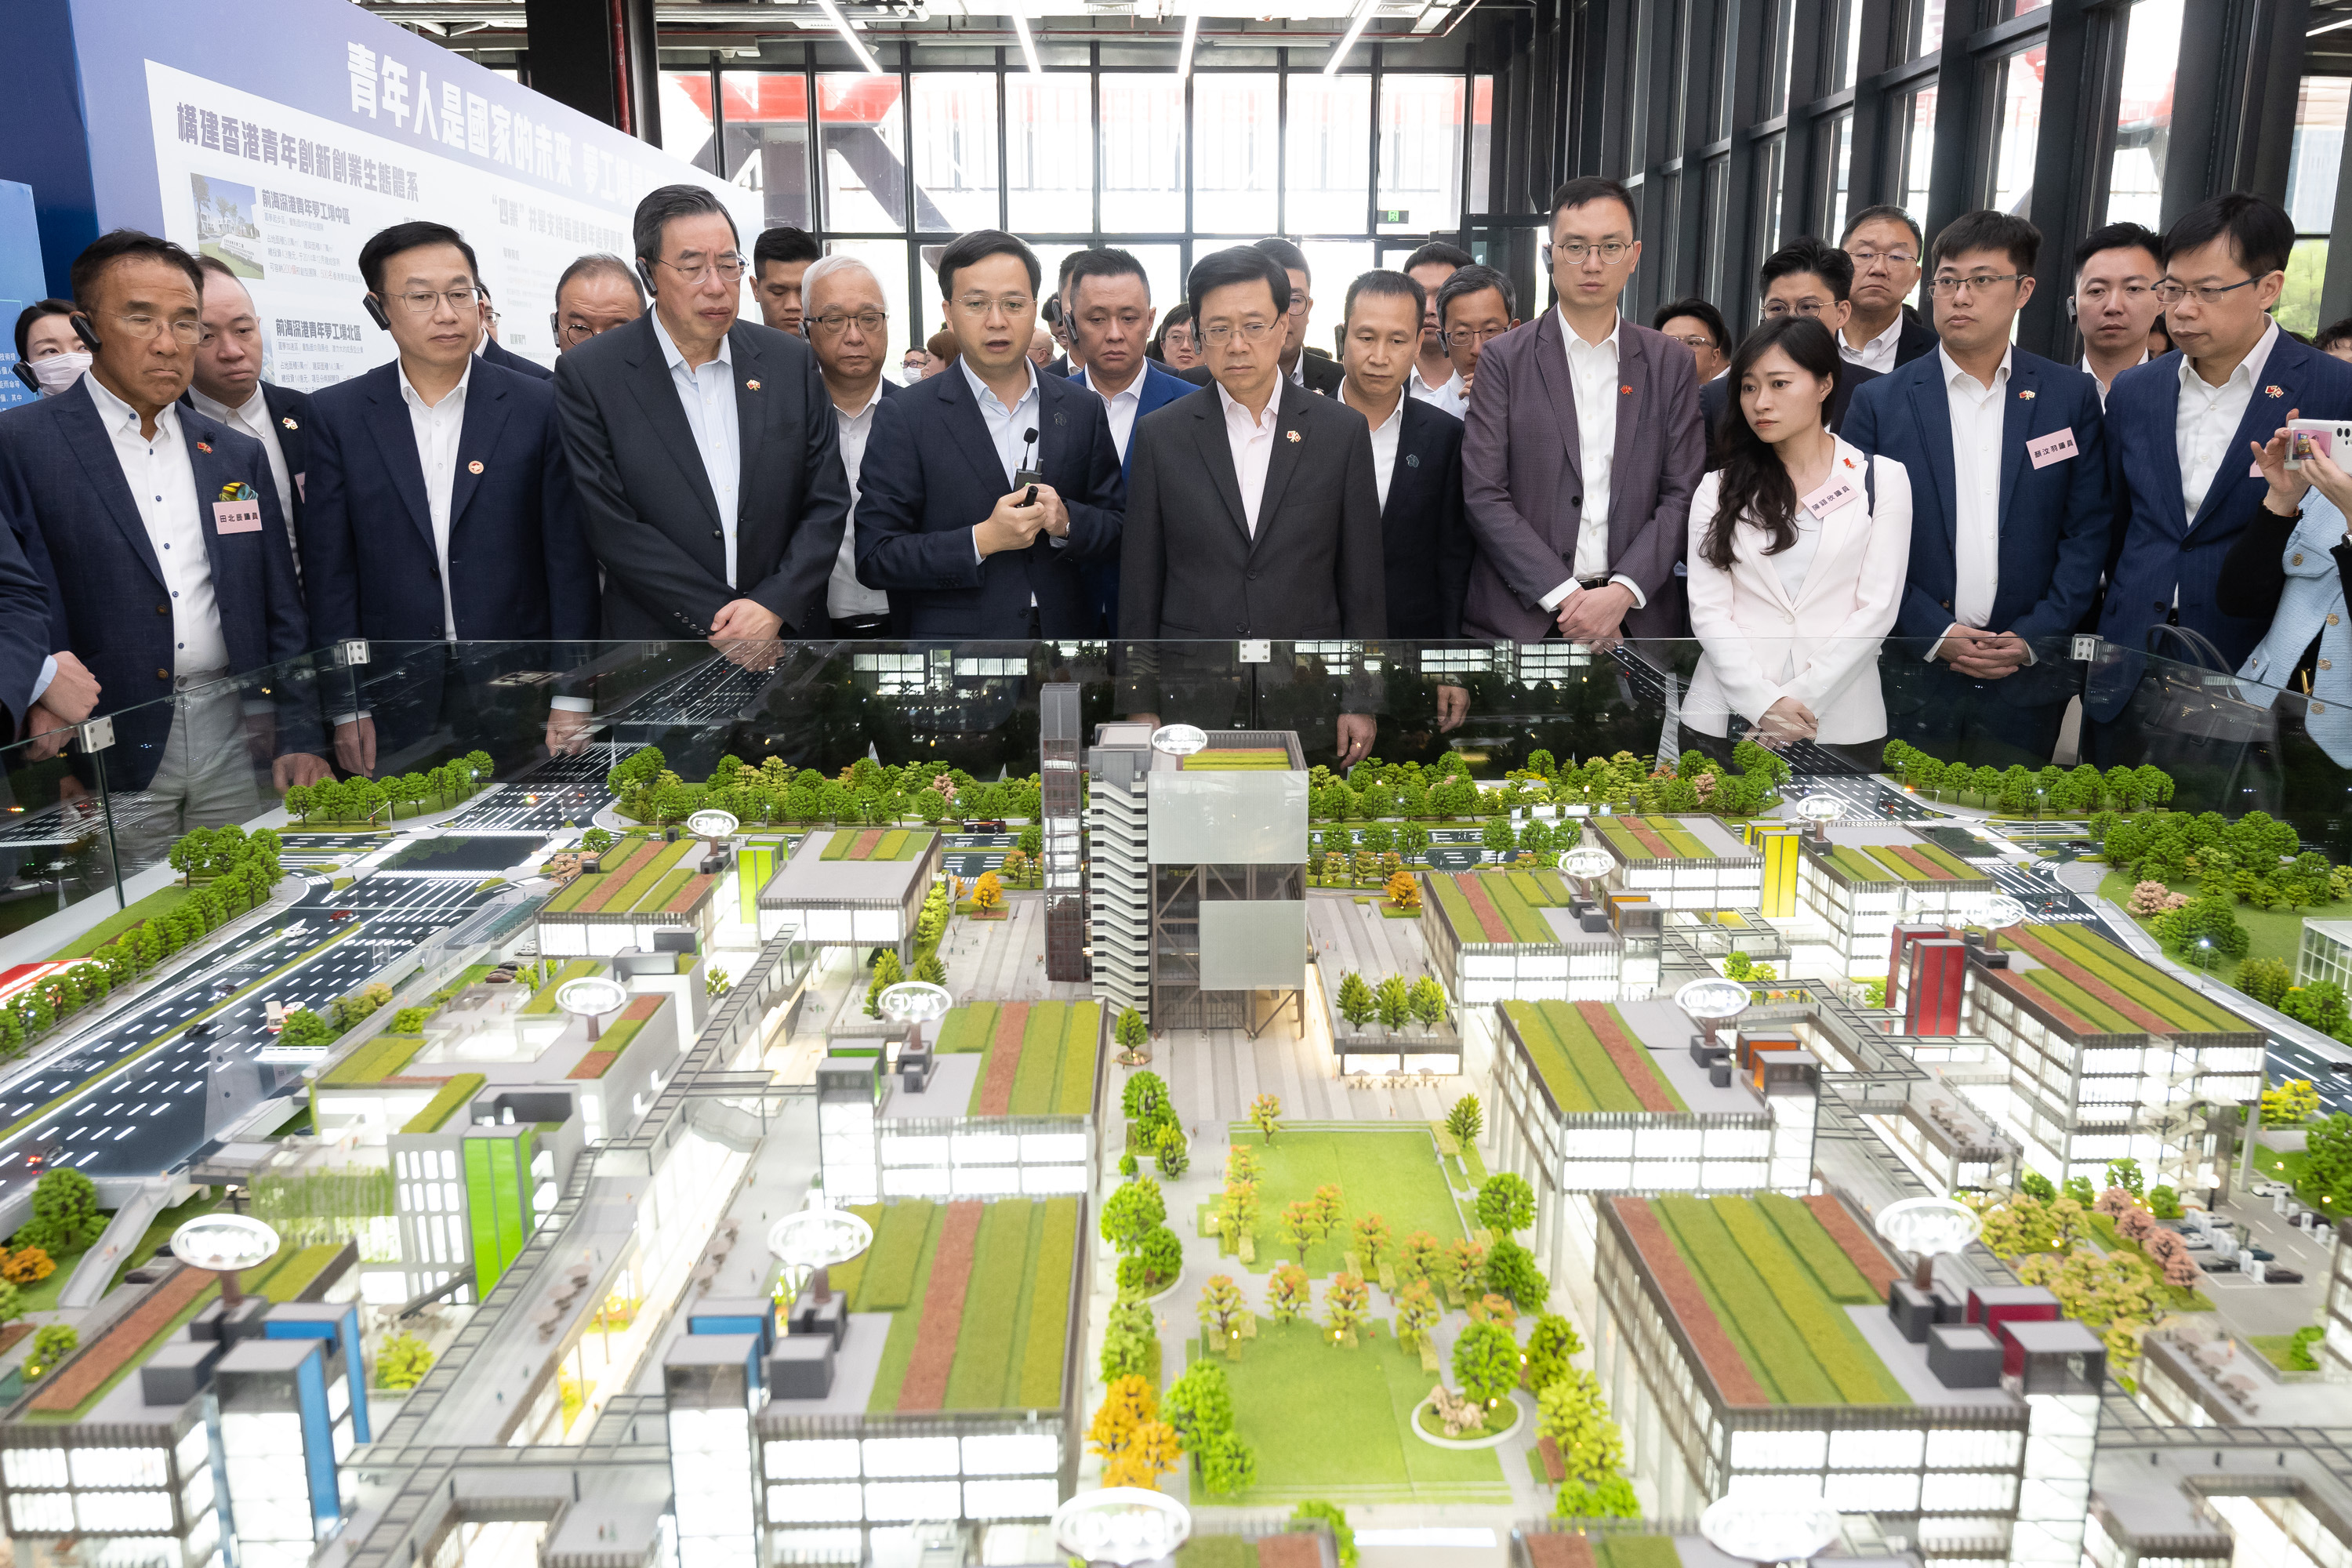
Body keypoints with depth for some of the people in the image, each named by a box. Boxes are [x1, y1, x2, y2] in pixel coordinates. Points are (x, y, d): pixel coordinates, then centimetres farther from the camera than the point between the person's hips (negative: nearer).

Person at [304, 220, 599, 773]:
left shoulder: (541, 408, -1)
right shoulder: (337, 415, 2)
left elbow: (570, 561, -2)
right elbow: (330, 570, 3)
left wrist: (572, 696, -5)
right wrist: (345, 707, -1)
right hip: (394, 706, 1)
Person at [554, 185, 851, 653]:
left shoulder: (791, 360, 2)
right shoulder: (588, 375, -7)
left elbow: (828, 502, 1)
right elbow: (612, 527, -11)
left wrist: (774, 607, -13)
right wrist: (721, 621, -16)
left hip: (784, 639, 3)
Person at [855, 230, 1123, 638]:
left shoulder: (1084, 410, 1)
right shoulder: (904, 418, -8)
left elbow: (1119, 531, 3)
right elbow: (874, 558, -12)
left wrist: (1066, 521, -16)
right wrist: (981, 540, -21)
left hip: (1065, 635, 3)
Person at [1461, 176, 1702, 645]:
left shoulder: (1671, 363, 7)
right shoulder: (1504, 359, 0)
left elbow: (1681, 495, 2)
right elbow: (1483, 495, -7)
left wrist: (1622, 592, -12)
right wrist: (1564, 596, -14)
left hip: (1636, 619, 2)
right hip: (1519, 620, -2)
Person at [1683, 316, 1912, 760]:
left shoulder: (1882, 479, 4)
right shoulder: (1719, 489, 6)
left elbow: (1877, 608, -3)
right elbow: (1707, 608, -2)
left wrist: (1803, 699, -13)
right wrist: (1763, 702, -15)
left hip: (1839, 723, -1)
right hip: (1727, 716, 1)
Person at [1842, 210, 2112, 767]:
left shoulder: (2072, 396, 5)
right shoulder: (1880, 401, 1)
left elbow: (2088, 530, 4)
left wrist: (2035, 637, -7)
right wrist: (1935, 633, -10)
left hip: (2026, 676, 1)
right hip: (1913, 673, -1)